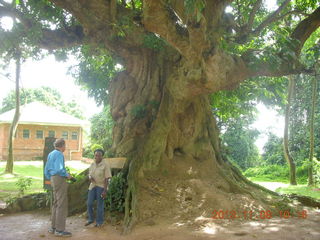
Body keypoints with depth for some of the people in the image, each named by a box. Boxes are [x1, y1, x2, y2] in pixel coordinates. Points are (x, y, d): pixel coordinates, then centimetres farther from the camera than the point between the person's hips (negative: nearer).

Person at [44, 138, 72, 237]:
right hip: (60, 179, -10)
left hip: (54, 179, 10)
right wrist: (67, 175, -10)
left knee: (56, 203, 14)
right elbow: (59, 169, -25)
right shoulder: (59, 154, -13)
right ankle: (60, 229, -6)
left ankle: (53, 227, 19)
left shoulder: (51, 154, 16)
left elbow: (46, 170, 19)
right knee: (62, 204, -7)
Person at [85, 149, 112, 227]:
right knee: (89, 203, 2)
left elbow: (107, 178, -15)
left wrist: (105, 191, -19)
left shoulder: (105, 165, -15)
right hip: (93, 186, 5)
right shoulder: (92, 164, 4)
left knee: (100, 205, 2)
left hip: (101, 187, -5)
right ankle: (91, 219, 22)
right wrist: (90, 177, -10)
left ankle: (99, 222, 17)